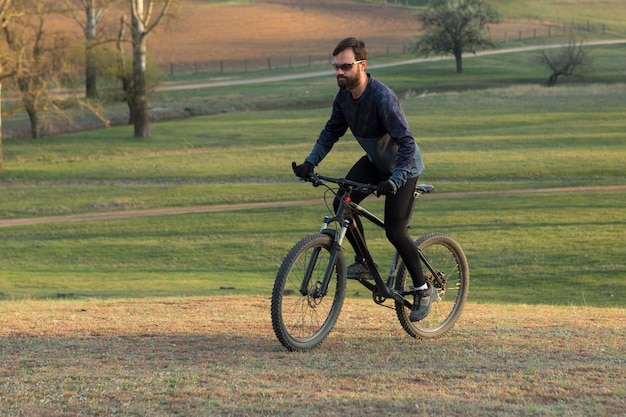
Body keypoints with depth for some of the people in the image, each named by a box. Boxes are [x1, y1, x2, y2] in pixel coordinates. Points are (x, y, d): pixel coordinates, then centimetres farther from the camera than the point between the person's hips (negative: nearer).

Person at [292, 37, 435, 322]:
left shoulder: (382, 98, -33)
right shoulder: (344, 96, -10)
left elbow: (407, 143, -35)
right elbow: (331, 132, 3)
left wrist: (394, 181, -45)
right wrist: (310, 163, -10)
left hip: (403, 166, -7)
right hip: (374, 162, 7)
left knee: (395, 231, -12)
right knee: (342, 202, -12)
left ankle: (423, 290, 6)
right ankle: (362, 263, 7)